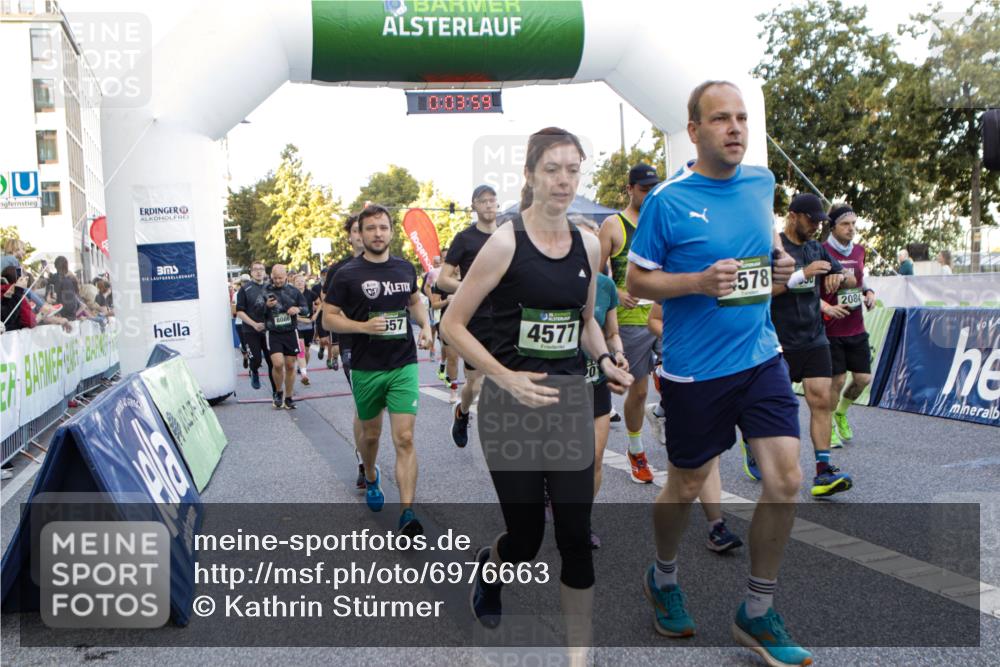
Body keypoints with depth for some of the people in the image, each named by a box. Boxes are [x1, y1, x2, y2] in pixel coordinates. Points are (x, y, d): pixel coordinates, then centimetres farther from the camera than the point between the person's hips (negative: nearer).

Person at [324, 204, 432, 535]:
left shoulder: (405, 268, 5)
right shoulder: (347, 274, -6)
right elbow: (329, 318, -4)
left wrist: (425, 325, 5)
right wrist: (364, 326, -20)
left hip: (404, 366, 1)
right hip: (366, 369, -1)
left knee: (405, 439, -9)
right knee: (371, 434, 17)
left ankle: (407, 514, -10)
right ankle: (371, 477, 49)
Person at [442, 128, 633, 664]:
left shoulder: (588, 246, 5)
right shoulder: (505, 242, -11)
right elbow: (452, 326, -8)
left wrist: (605, 360, 1)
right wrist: (506, 377, -18)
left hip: (570, 400, 4)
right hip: (513, 402, -4)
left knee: (576, 535, 2)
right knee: (527, 536, 6)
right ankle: (489, 564, 43)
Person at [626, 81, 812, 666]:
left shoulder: (762, 182, 5)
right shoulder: (668, 201, -11)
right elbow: (636, 279, -6)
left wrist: (778, 257, 4)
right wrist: (700, 281, -21)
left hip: (761, 357, 5)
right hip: (694, 371, -4)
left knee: (786, 480, -4)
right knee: (685, 488, 10)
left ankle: (757, 614, 15)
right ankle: (663, 578, 41)